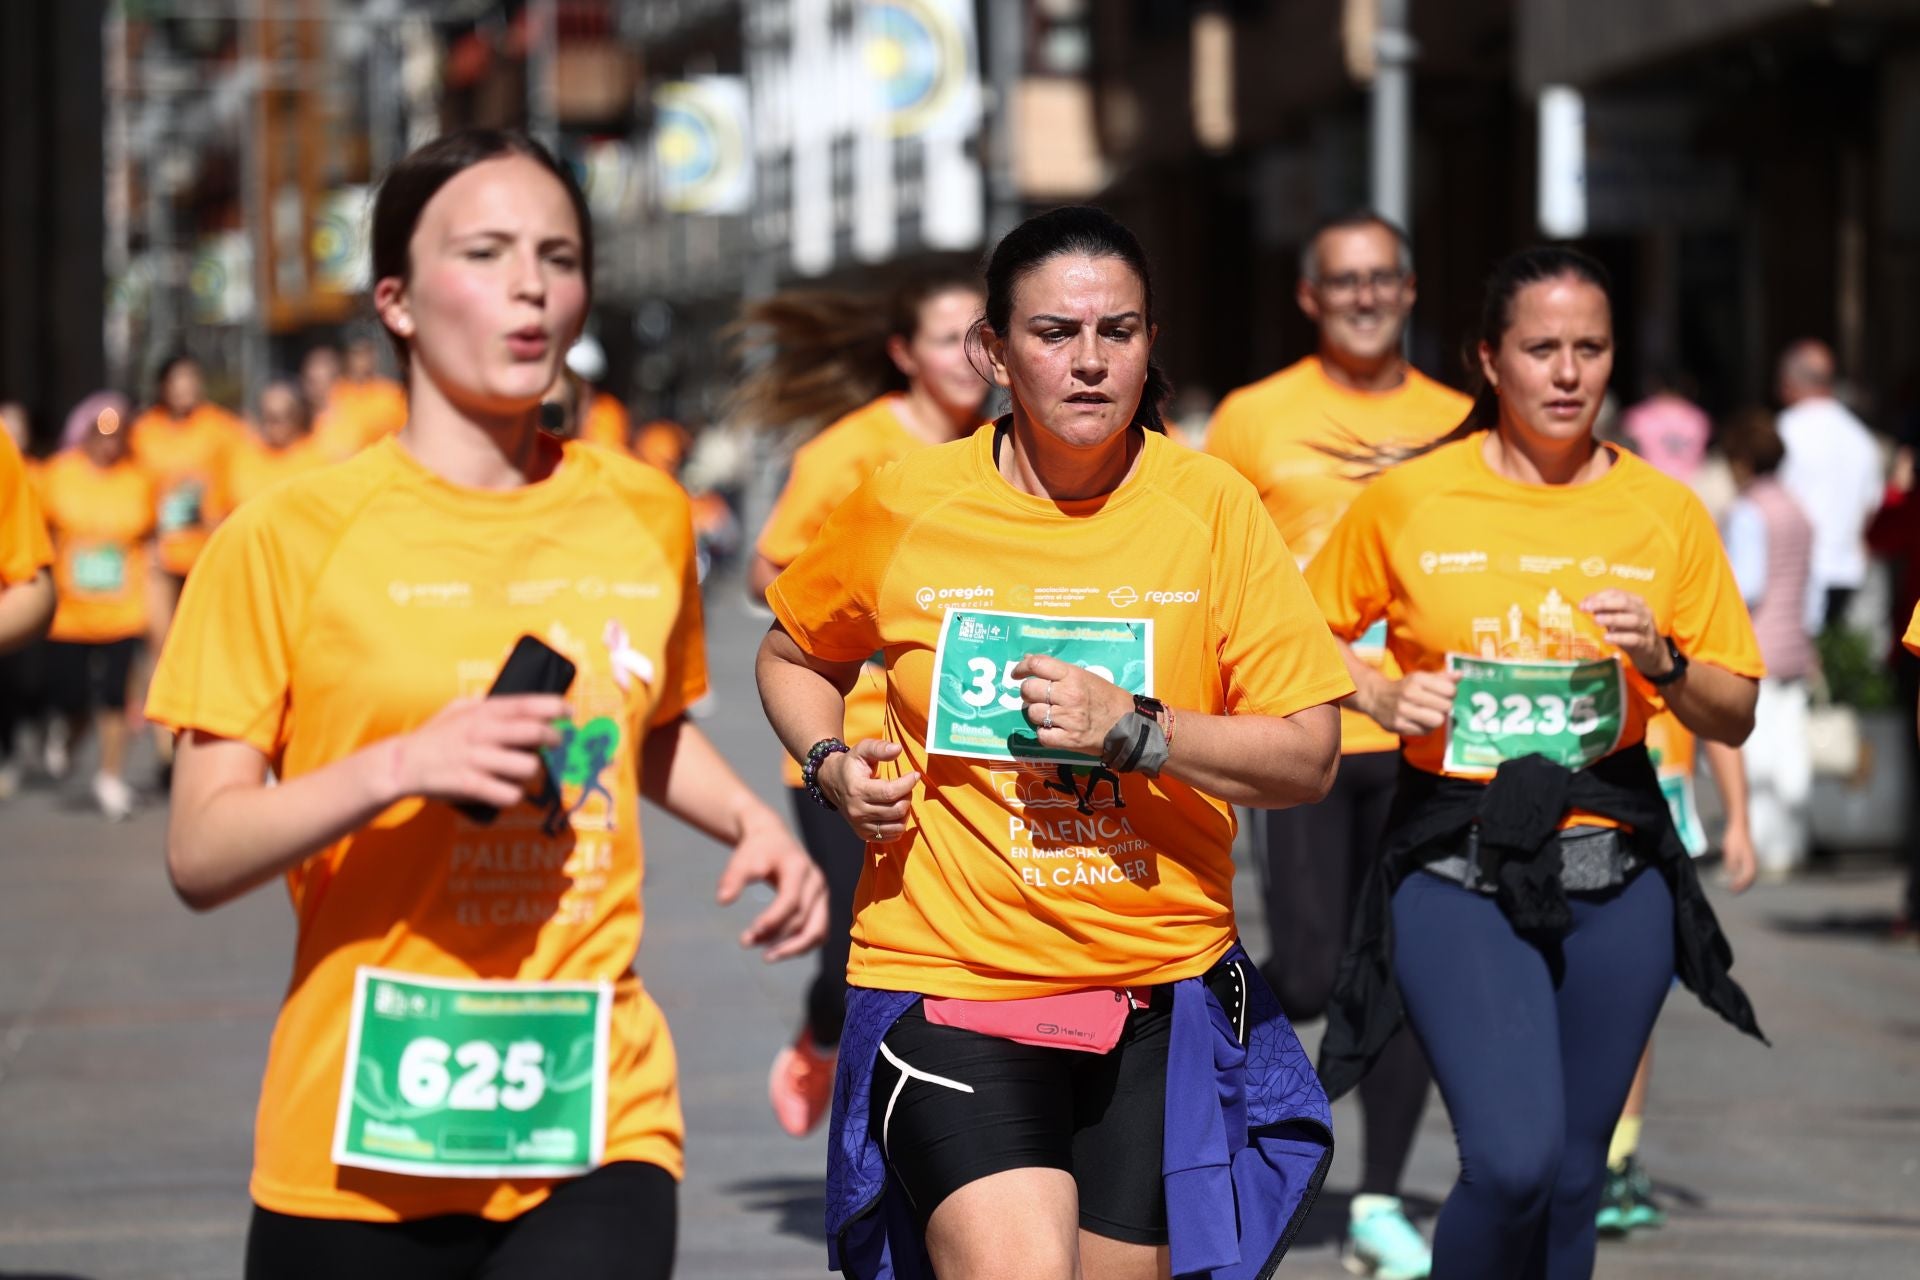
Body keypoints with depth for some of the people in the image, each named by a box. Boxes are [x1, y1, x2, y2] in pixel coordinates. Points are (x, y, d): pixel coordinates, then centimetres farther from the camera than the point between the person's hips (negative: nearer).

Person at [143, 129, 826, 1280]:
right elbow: (200, 856, -6)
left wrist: (750, 820, 9)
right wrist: (398, 766, -21)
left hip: (603, 1120, 2)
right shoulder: (293, 537, -4)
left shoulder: (645, 517, 9)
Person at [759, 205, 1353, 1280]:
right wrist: (833, 767, 0)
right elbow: (794, 655, 19)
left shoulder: (1214, 507, -1)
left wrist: (1132, 731, -16)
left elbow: (1309, 757, -3)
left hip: (1161, 989, 2)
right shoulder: (906, 507, -1)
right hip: (949, 981, -2)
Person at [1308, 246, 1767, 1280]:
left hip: (1615, 872, 3)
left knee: (1572, 1176, 8)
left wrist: (1660, 663, -11)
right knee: (1512, 1162, -19)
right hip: (1456, 868, -3)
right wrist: (1382, 695, -7)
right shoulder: (1408, 499, -1)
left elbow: (1734, 717, 8)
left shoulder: (1666, 512, 4)